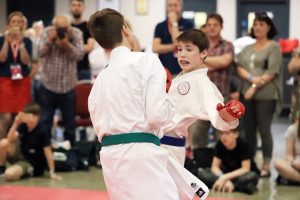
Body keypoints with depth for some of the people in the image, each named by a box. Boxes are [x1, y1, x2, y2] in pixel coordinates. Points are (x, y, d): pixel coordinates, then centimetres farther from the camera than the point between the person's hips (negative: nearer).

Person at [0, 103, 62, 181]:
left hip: (32, 165, -6)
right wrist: (16, 123, -25)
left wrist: (52, 172, -21)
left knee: (9, 175, -32)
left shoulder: (42, 132, -21)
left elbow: (48, 152, -20)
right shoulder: (22, 126, -4)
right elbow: (10, 140, -15)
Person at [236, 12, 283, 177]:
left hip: (266, 95, -5)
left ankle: (266, 166, 0)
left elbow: (272, 72, -10)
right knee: (249, 130, 8)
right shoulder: (247, 49, 16)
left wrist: (255, 86, -15)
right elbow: (239, 68, 6)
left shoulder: (274, 47, -1)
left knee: (264, 130, -5)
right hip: (247, 94, 5)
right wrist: (251, 78, -13)